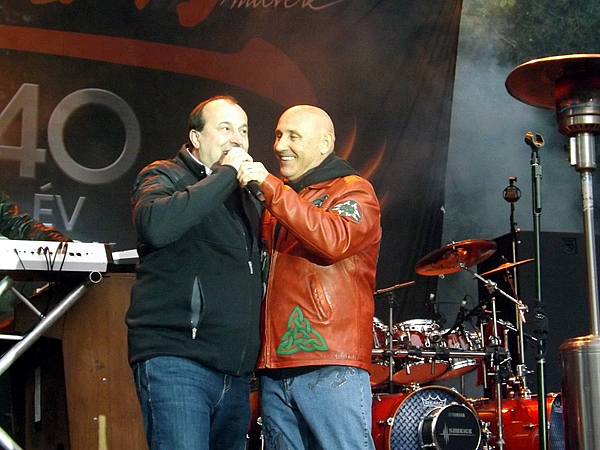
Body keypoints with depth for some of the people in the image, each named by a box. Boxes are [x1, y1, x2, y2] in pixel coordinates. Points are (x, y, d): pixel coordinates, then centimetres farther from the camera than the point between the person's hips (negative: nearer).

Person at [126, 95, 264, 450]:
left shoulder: (248, 197, 22)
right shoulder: (165, 177, 2)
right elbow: (156, 225, -22)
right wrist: (226, 174, -14)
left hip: (236, 373, 7)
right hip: (176, 359, -7)